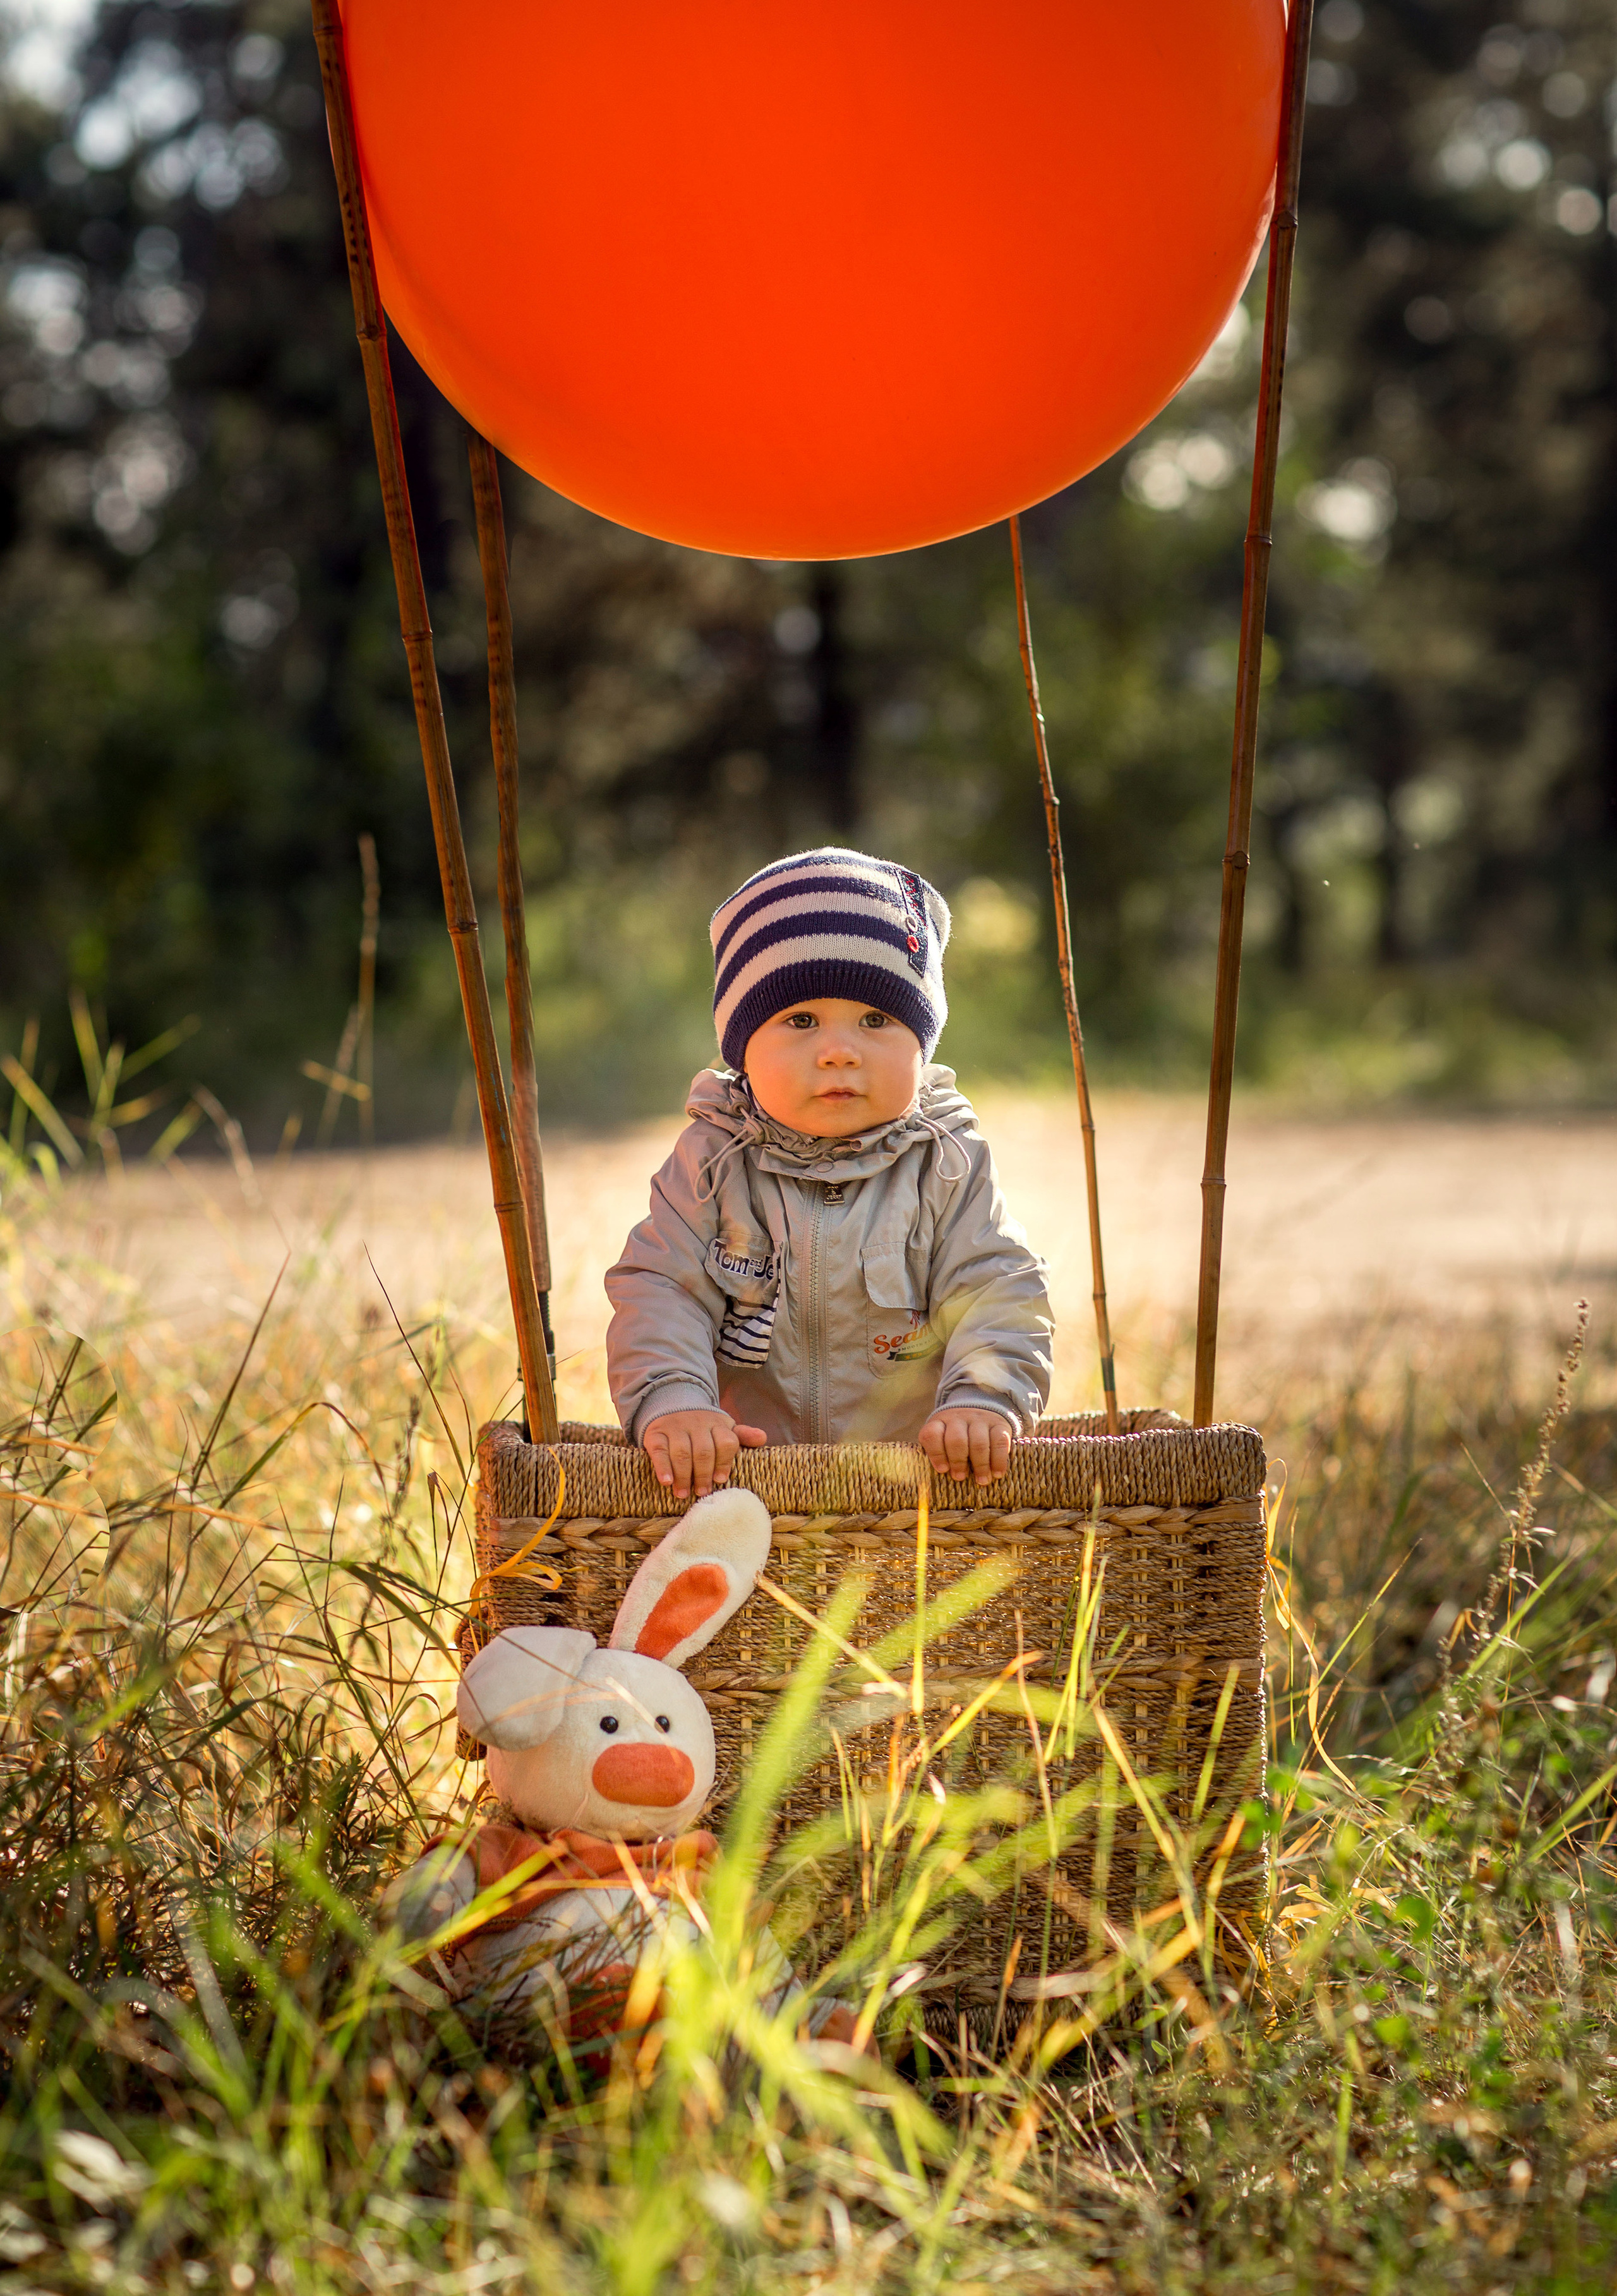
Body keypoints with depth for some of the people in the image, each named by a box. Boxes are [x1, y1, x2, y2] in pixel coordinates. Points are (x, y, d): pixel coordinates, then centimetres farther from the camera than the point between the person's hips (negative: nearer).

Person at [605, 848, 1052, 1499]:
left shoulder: (946, 1168, 1)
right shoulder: (715, 1163, 1)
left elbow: (999, 1296, -3)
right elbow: (660, 1291, -4)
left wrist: (982, 1402, -22)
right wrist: (671, 1403, -22)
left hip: (915, 1471, 0)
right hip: (745, 1476, 0)